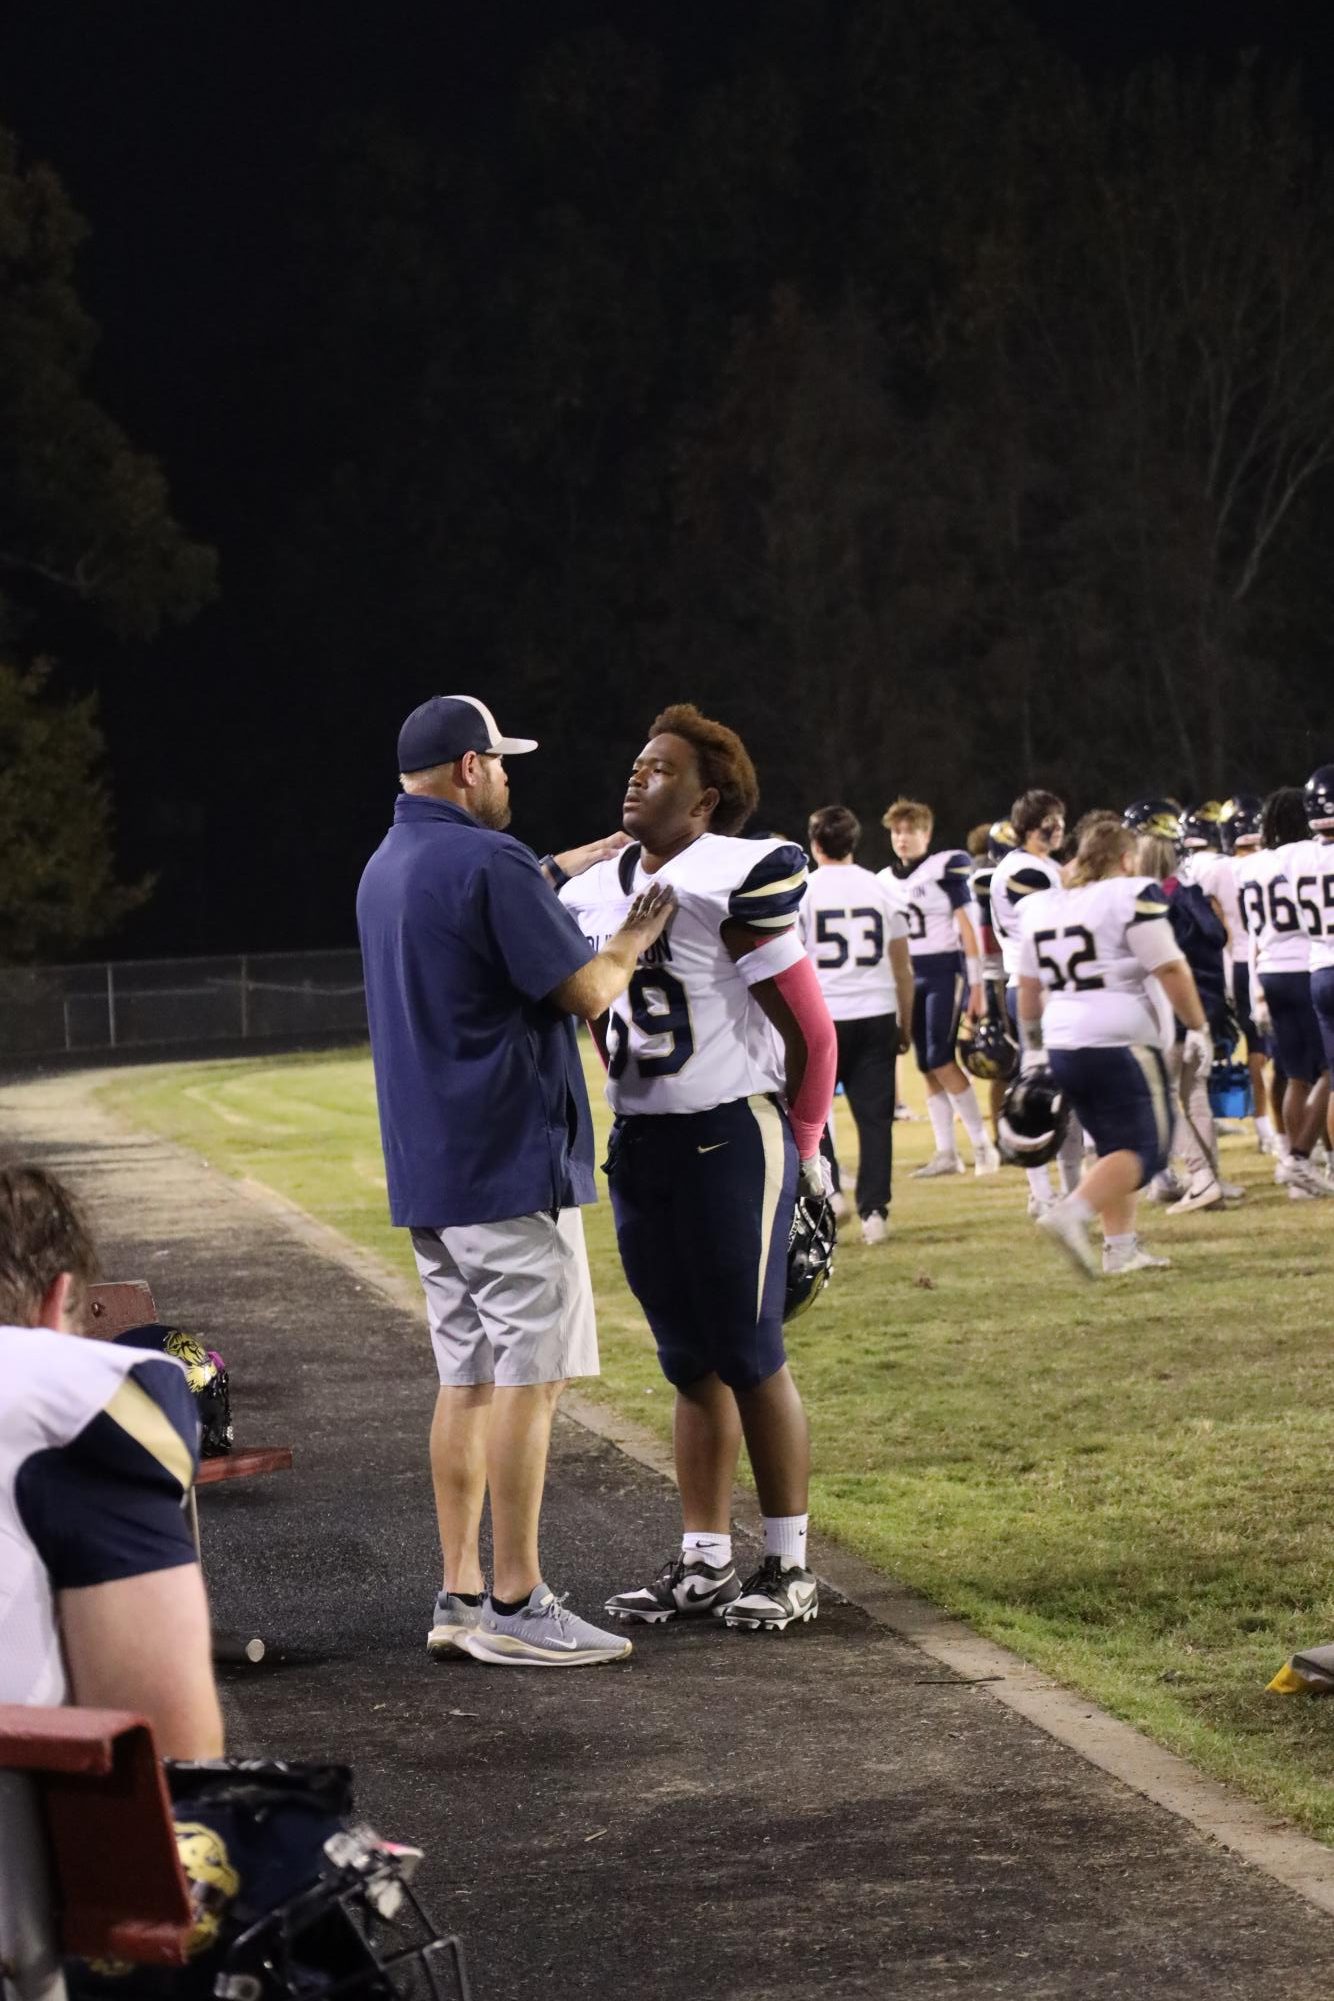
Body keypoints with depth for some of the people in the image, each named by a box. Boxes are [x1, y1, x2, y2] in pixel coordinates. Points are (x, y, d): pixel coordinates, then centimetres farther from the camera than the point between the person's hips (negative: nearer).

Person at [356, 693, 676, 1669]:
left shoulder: (386, 868, 14)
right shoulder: (488, 864, -15)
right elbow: (585, 992, -14)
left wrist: (580, 862, 32)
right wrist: (632, 941, 5)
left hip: (425, 1171, 9)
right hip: (510, 1161, -9)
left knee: (467, 1378, 12)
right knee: (527, 1377, -6)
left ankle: (461, 1597, 13)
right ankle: (515, 1606, -6)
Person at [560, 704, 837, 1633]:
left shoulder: (740, 880, -13)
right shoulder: (594, 891, 10)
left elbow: (810, 1031, -9)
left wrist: (801, 1149, -4)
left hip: (733, 1139, -7)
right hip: (639, 1143, 7)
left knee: (749, 1356, -2)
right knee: (691, 1363, 12)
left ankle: (789, 1567, 7)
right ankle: (704, 1563, 18)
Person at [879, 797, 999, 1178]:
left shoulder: (946, 868, -6)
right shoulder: (886, 881, 12)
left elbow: (968, 929, -7)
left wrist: (976, 985, -10)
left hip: (944, 971, -6)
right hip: (909, 976, 6)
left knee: (940, 1060, -14)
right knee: (928, 1067, 4)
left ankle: (982, 1144, -6)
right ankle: (946, 1153, 7)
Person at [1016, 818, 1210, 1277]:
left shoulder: (1043, 906, 13)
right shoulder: (1132, 896, -8)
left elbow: (1030, 986, 21)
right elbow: (1170, 970, -12)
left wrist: (1033, 1046, 30)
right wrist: (1198, 1028, -4)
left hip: (1063, 1046, 8)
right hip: (1121, 1044, -8)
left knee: (1113, 1148, 18)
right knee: (1143, 1150, -5)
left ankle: (1121, 1248, 14)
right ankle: (1071, 1215, -24)